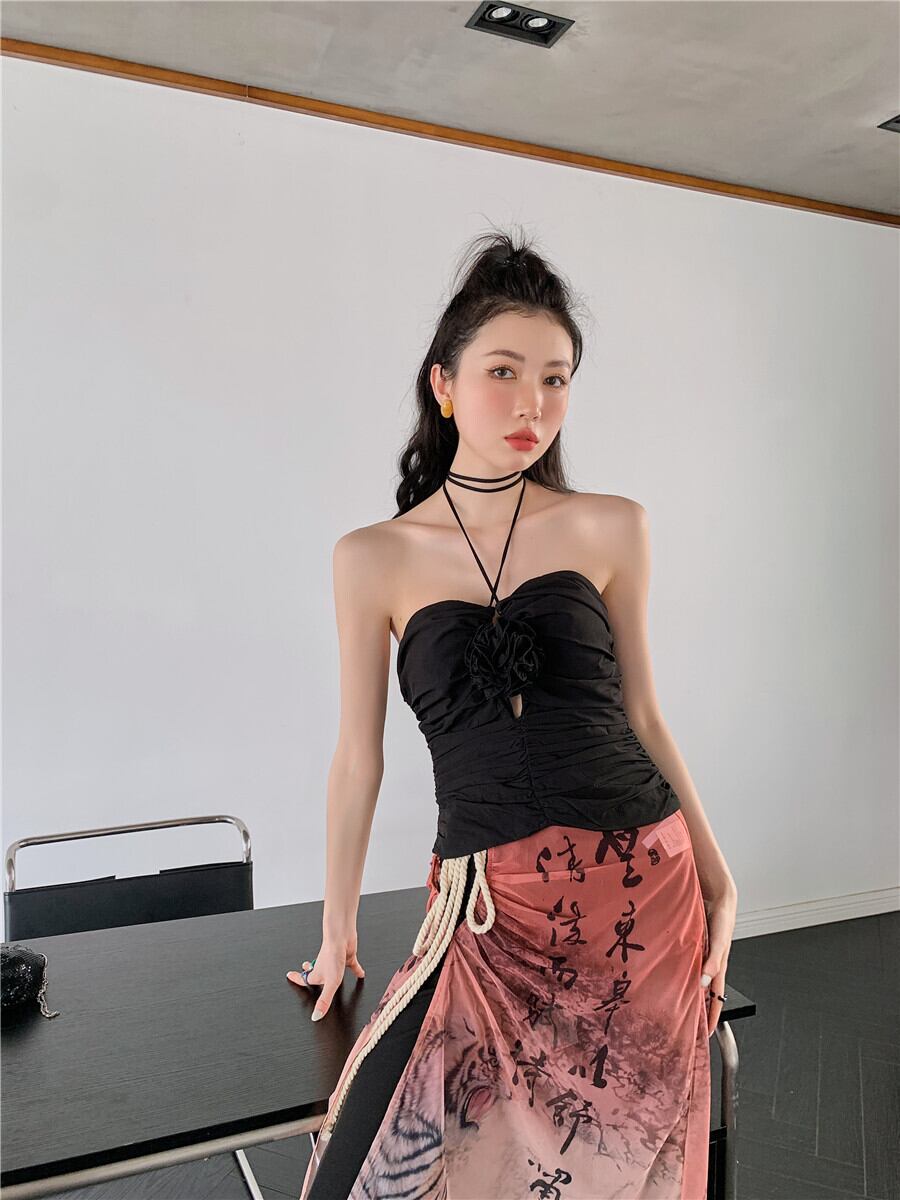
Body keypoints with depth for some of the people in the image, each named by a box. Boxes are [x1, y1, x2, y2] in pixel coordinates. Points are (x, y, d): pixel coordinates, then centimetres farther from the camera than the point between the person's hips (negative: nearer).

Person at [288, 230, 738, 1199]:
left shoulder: (611, 529, 1)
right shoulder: (373, 558, -1)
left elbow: (640, 715, 8)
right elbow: (358, 758, 5)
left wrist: (718, 882, 7)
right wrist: (337, 927, 11)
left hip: (641, 884, 1)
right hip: (490, 903, -1)